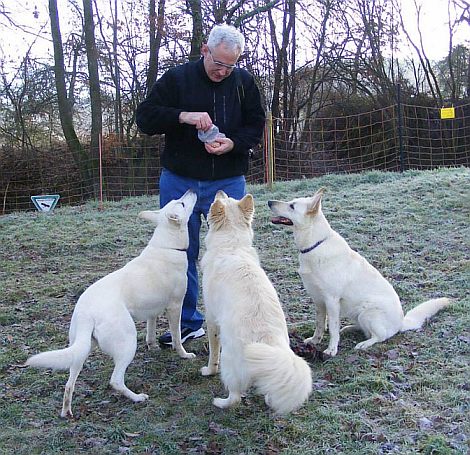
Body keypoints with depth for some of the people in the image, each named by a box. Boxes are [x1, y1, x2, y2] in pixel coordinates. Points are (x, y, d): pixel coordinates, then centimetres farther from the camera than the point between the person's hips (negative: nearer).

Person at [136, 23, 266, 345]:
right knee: (181, 254, 8)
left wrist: (232, 143, -14)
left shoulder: (244, 82, 1)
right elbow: (144, 117, -5)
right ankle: (189, 322, 23)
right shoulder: (176, 78, -3)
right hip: (179, 182, 1)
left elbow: (256, 125, 6)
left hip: (227, 183, 0)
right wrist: (183, 116, -21)